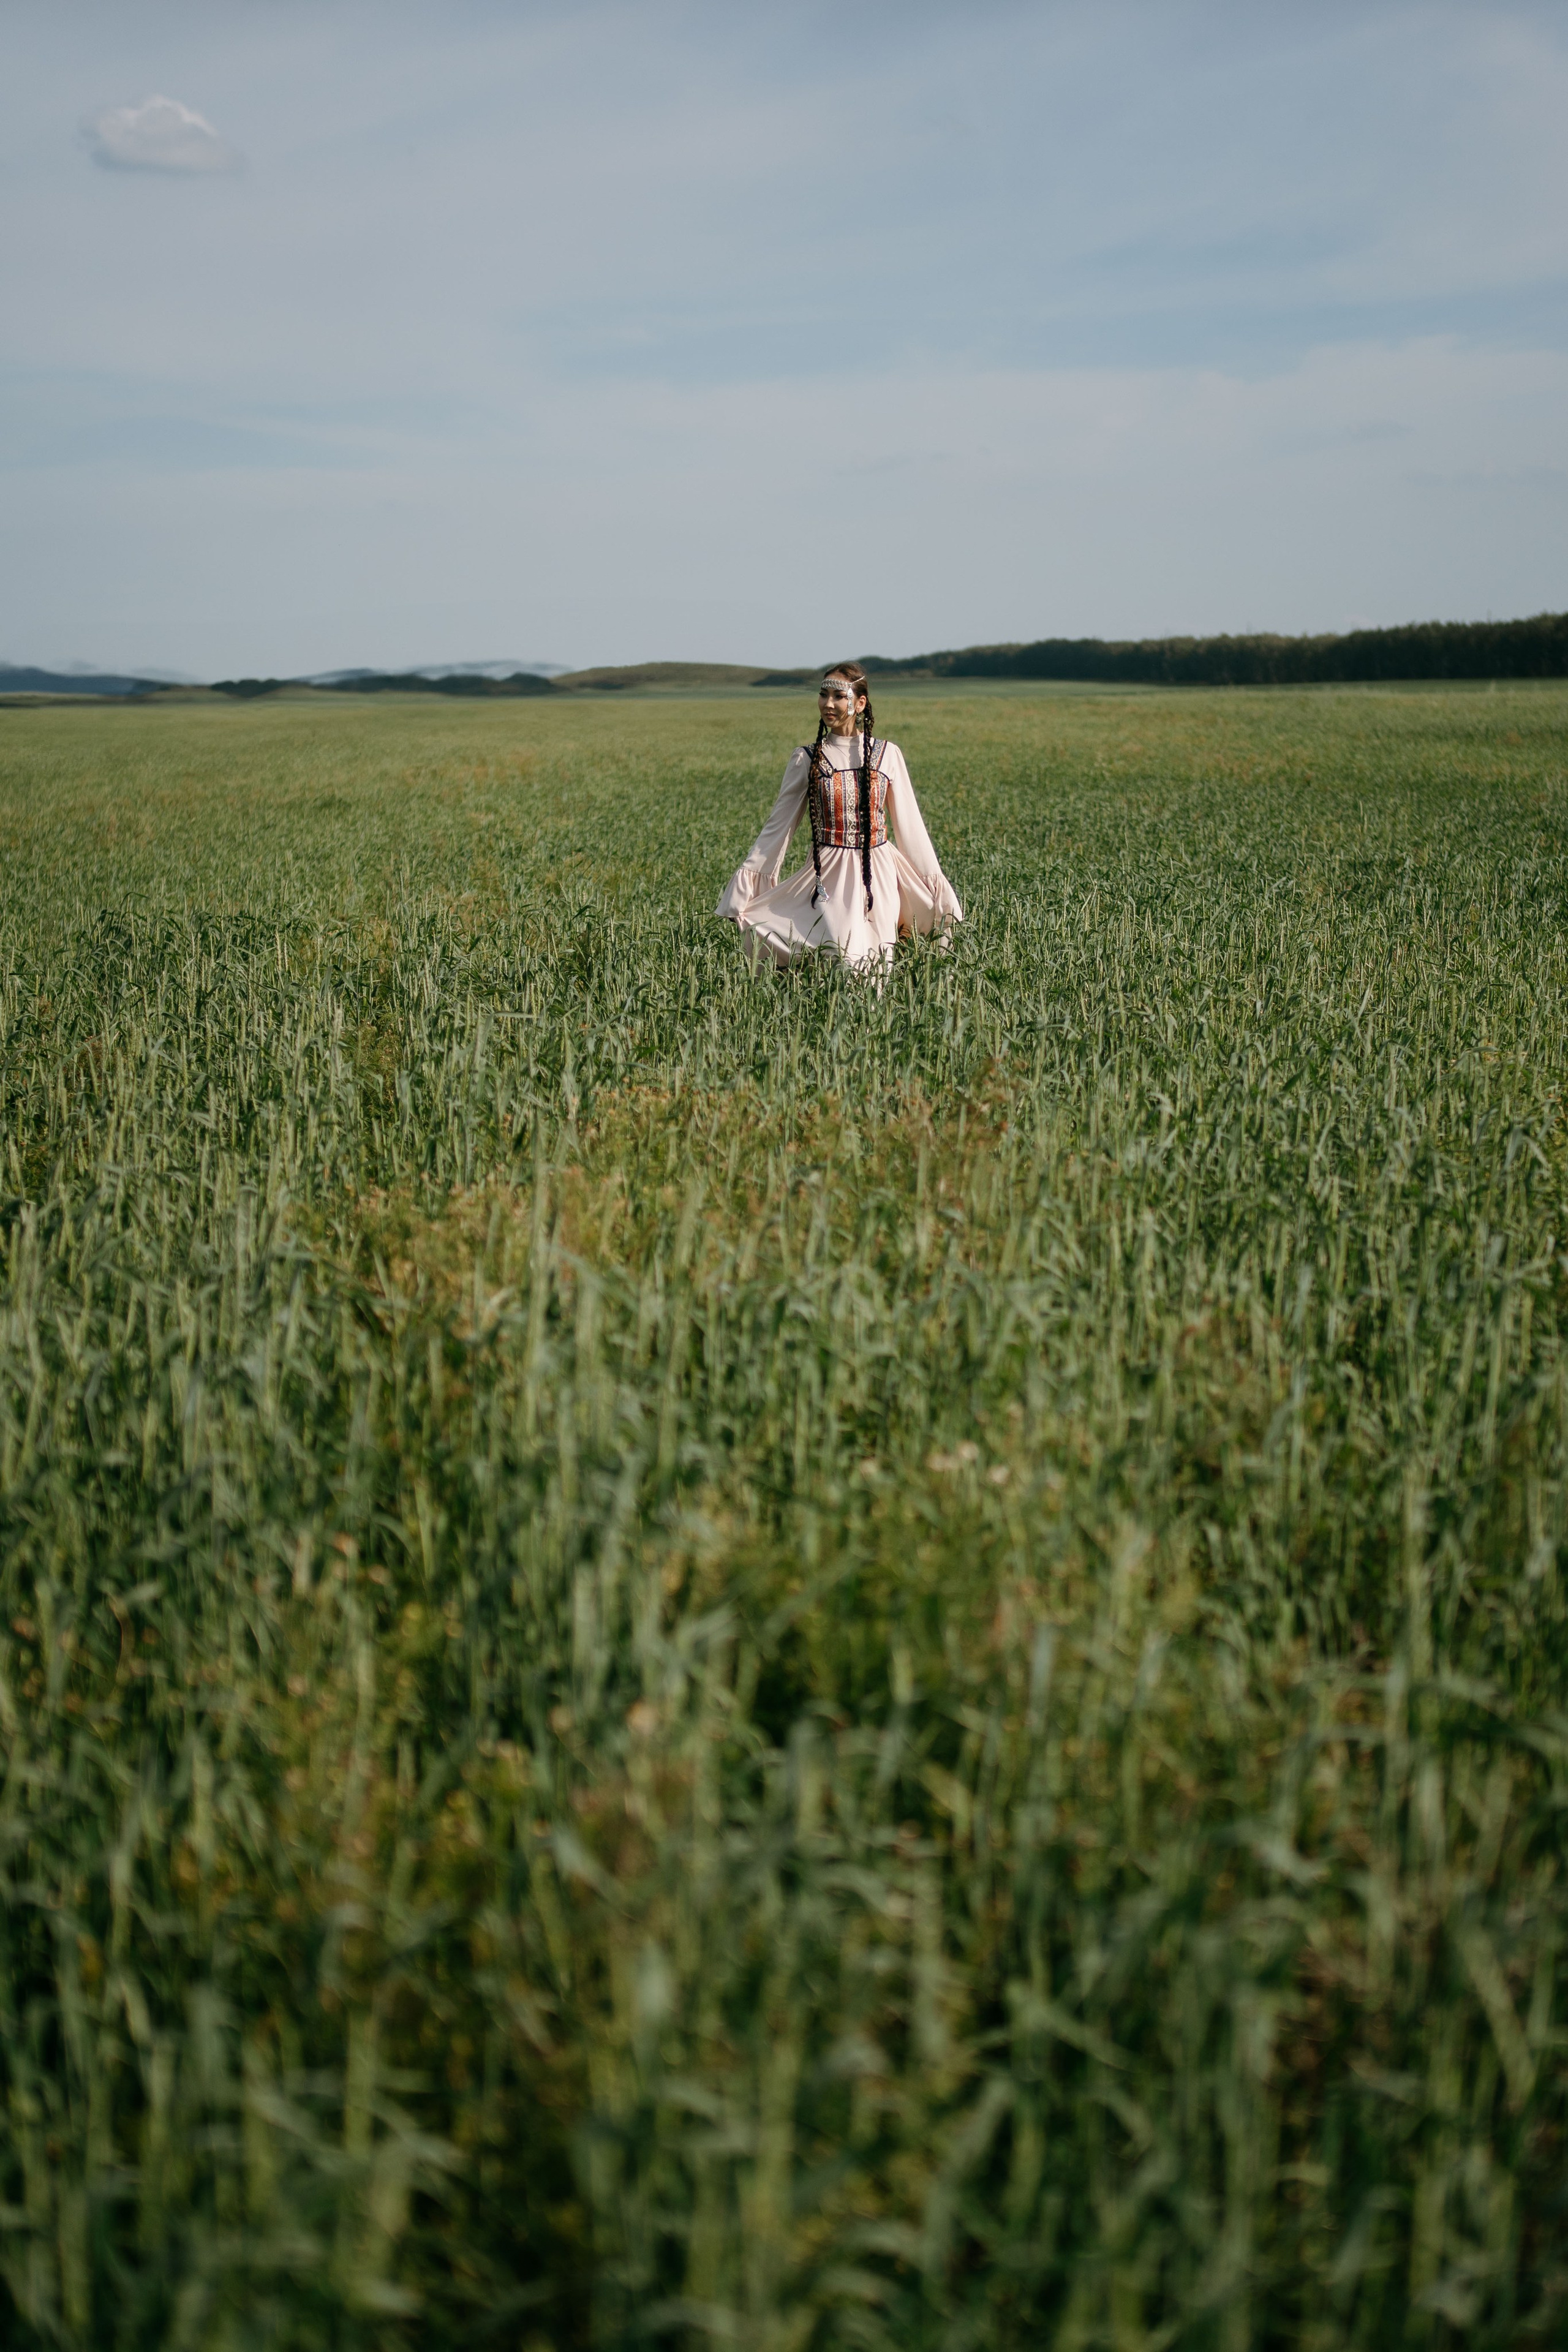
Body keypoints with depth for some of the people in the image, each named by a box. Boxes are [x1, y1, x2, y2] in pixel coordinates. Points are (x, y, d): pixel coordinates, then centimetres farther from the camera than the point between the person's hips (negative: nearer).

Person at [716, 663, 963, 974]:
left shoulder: (887, 755, 3)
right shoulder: (808, 759, 2)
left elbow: (910, 826, 7)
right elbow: (779, 824, 5)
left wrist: (935, 886, 5)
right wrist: (746, 882, -1)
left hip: (878, 876, 1)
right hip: (829, 878, -1)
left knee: (875, 969, -2)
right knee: (843, 963, -16)